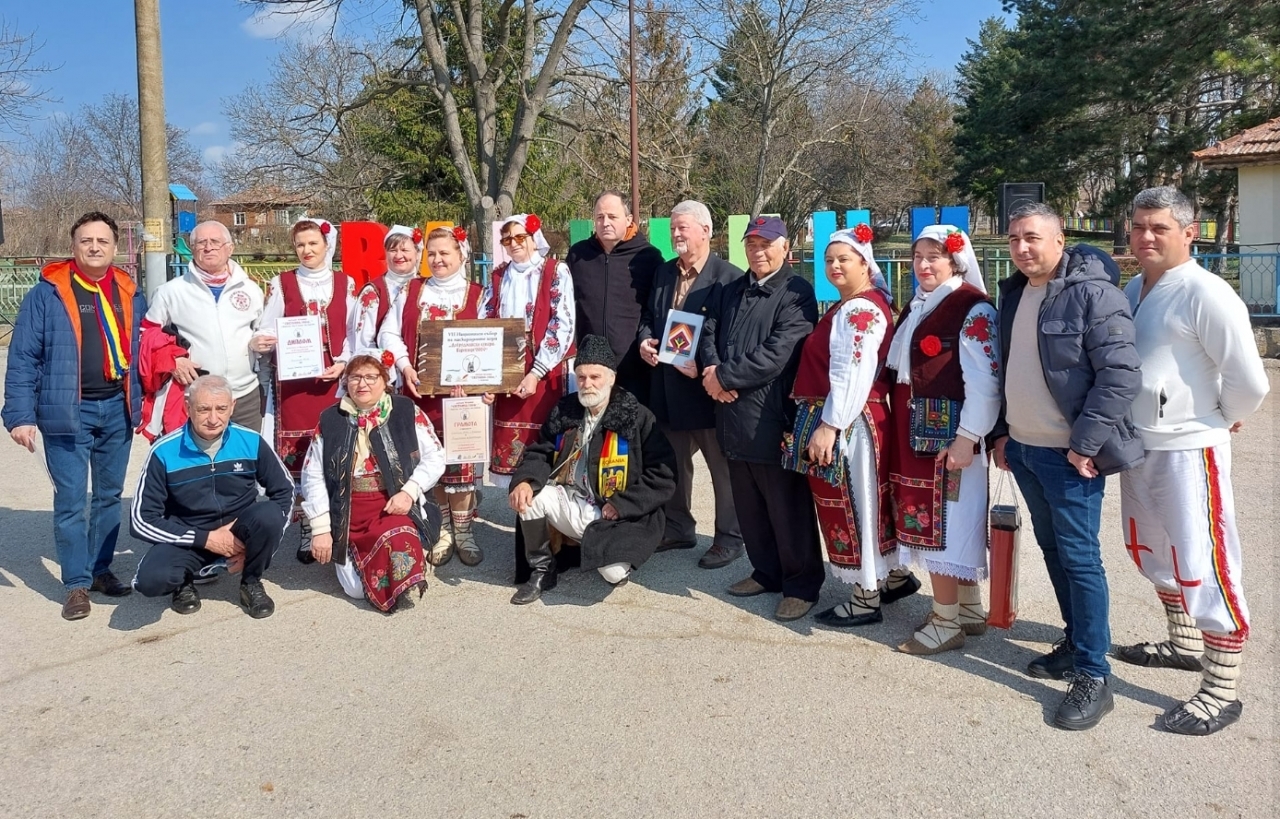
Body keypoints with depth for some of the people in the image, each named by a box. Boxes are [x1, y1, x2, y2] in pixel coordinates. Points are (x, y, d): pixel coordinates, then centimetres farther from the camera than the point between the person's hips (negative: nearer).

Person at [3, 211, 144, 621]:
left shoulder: (130, 295, 8)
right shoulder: (47, 293, -4)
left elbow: (142, 352, 14)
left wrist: (142, 404, 10)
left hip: (117, 409, 4)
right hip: (68, 411, -4)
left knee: (109, 495, 13)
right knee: (71, 501, 0)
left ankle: (101, 569, 26)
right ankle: (77, 584, 9)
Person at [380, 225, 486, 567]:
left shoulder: (477, 295, 4)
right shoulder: (410, 291, 11)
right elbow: (389, 333, 7)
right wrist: (405, 366, -9)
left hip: (462, 390, -2)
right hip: (421, 390, 2)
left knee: (461, 459, -2)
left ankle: (463, 530, 12)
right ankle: (444, 527, 19)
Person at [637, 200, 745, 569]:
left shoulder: (728, 277, -9)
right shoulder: (663, 272, 13)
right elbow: (648, 316, 20)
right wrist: (644, 340, 0)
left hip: (707, 388, -7)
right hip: (668, 387, 7)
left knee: (722, 466, 6)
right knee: (673, 462, 17)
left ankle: (729, 538, 18)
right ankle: (678, 527, 33)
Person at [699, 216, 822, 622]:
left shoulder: (796, 292, -8)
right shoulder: (732, 290, 18)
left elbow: (775, 355, -18)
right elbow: (709, 332, 12)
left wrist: (724, 377, -12)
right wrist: (711, 371, -8)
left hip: (774, 418, -7)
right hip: (735, 416, 8)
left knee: (788, 508, 2)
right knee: (749, 507, 16)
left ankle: (802, 584, 15)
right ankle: (766, 572, 32)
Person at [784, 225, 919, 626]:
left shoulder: (860, 310, -16)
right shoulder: (848, 307, 16)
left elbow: (854, 375, -23)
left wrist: (828, 426, -23)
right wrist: (824, 421, 18)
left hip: (847, 425, -10)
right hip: (845, 422, 10)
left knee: (851, 507, 1)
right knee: (869, 503, 19)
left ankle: (865, 599, 13)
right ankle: (895, 575, 33)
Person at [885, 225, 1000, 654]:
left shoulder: (973, 310, -13)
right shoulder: (916, 306, 14)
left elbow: (985, 383, -18)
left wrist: (967, 438, -21)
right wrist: (903, 426, 16)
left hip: (949, 433, -9)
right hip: (916, 430, 9)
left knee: (943, 521, -3)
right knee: (926, 520, 14)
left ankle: (947, 622, 8)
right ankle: (969, 609, 27)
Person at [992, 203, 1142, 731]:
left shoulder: (1092, 292, -14)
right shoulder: (1015, 294, 11)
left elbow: (1121, 374, -18)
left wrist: (1085, 443, -20)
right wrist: (1001, 431, 15)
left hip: (1068, 454, -8)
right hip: (1023, 448, 8)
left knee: (1079, 558, -3)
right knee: (1053, 551, 17)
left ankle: (1093, 676, 6)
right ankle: (1076, 642, 32)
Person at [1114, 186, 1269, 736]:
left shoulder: (1205, 294, -16)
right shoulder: (1132, 291, 8)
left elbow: (1249, 381, -17)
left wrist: (1224, 420, 0)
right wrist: (1127, 430, 12)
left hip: (1188, 451, -9)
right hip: (1139, 447, 9)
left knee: (1204, 567, -2)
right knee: (1156, 554, 22)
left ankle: (1221, 693, 10)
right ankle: (1185, 643, 43)